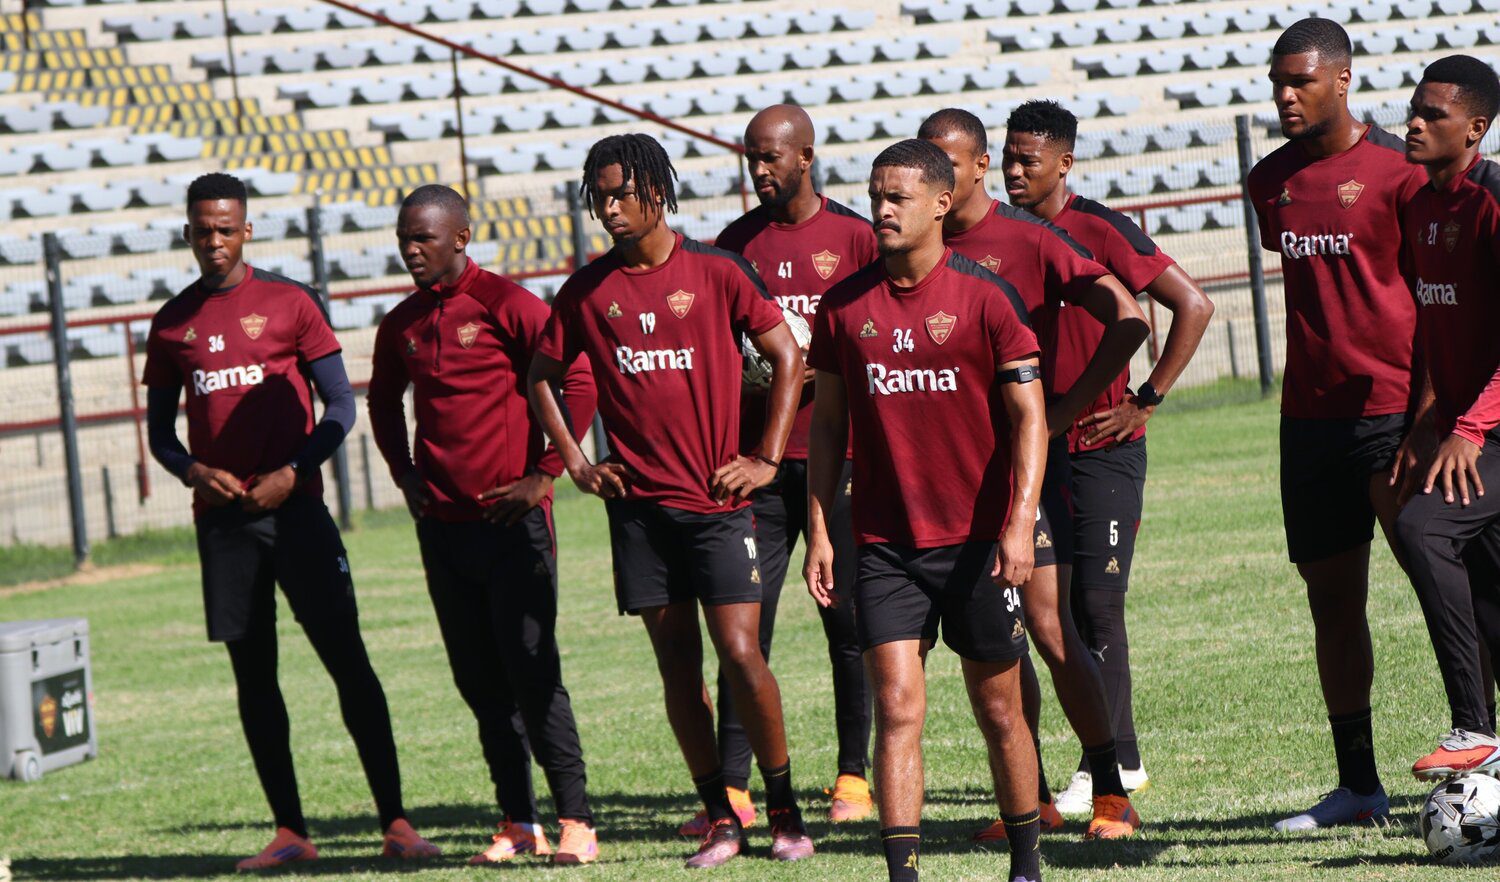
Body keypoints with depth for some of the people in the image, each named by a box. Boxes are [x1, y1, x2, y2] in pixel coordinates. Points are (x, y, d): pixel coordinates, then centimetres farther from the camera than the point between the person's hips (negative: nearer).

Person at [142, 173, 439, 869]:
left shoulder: (289, 303, 1)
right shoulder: (172, 322, 10)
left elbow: (340, 405, 1)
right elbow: (161, 429, 15)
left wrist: (292, 472, -12)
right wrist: (192, 471, -5)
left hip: (294, 507, -3)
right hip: (221, 519, 3)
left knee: (346, 658, -8)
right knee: (253, 673, 4)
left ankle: (395, 823, -8)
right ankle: (290, 831, 10)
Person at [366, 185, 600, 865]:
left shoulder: (505, 304, -8)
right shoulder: (401, 325, 11)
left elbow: (577, 381, -11)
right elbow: (384, 401, 29)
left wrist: (543, 475, -12)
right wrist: (405, 476, 17)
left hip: (511, 517, -6)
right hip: (442, 524, 6)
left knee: (531, 673, -8)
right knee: (480, 681, 6)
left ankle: (576, 820, -3)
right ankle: (518, 824, 12)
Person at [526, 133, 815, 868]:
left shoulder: (715, 273, -2)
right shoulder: (588, 290, 6)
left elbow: (787, 358, 3)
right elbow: (541, 376, 18)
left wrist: (766, 459, -3)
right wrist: (575, 463, 9)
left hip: (717, 501, -3)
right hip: (638, 503, 3)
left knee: (740, 651, -9)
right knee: (677, 663, 3)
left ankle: (784, 809, 4)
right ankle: (720, 817, 11)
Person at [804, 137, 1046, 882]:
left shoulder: (985, 296, -4)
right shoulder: (845, 305, 4)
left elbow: (1028, 415, -5)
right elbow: (828, 423, 11)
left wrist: (1020, 522, -15)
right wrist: (818, 529, 5)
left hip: (978, 541, -1)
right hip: (885, 544, 2)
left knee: (998, 710, 9)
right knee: (897, 708, -9)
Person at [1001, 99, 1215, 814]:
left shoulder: (1099, 231, -10)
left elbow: (1194, 307, -11)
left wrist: (1145, 401, -12)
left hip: (1103, 448, -6)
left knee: (1096, 604, -8)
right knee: (1059, 607, 6)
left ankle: (1100, 770, -5)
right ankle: (1122, 760, 15)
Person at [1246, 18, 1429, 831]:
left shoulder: (1398, 173, -8)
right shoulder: (1272, 181, 11)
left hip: (1392, 409, -6)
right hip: (1309, 417, 6)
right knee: (1332, 601, 8)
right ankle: (1357, 786, 15)